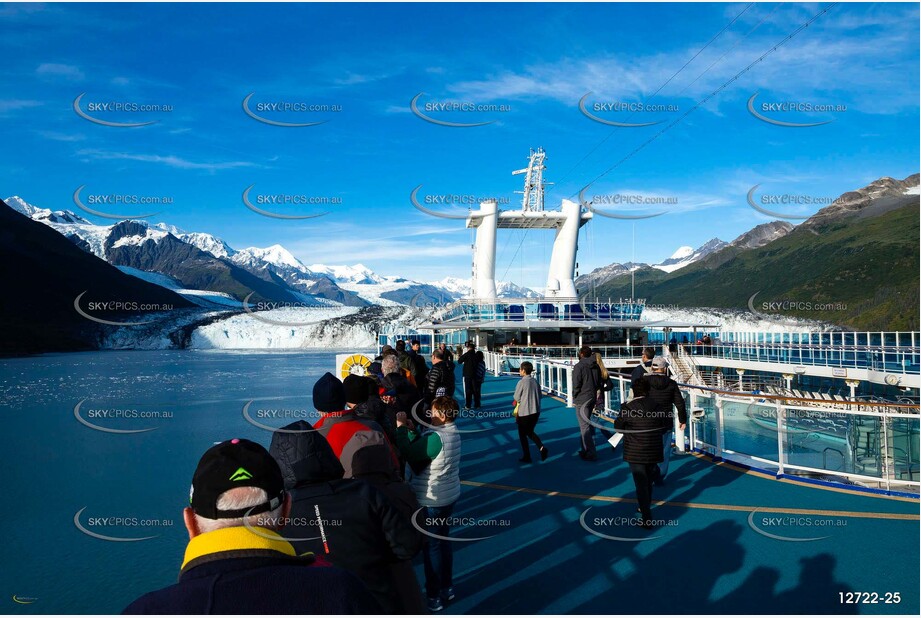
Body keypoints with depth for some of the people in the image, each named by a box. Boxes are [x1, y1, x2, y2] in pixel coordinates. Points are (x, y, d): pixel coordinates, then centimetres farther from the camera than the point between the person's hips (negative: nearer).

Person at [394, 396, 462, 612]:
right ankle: (446, 588, 34)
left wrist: (401, 428, -17)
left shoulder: (436, 437, -26)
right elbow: (420, 447, 5)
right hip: (449, 495, 9)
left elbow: (408, 454, -24)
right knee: (443, 541, 20)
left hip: (431, 500, -9)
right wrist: (411, 429, -2)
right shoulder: (453, 433, 3)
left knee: (431, 546, 4)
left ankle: (434, 597, 16)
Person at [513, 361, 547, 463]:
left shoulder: (522, 382, -14)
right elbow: (539, 397, 10)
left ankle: (527, 457, 15)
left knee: (522, 435, 10)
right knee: (530, 432, 22)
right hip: (536, 412, 6)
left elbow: (517, 399, -8)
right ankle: (542, 448, 1)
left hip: (524, 413, -6)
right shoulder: (535, 382, 3)